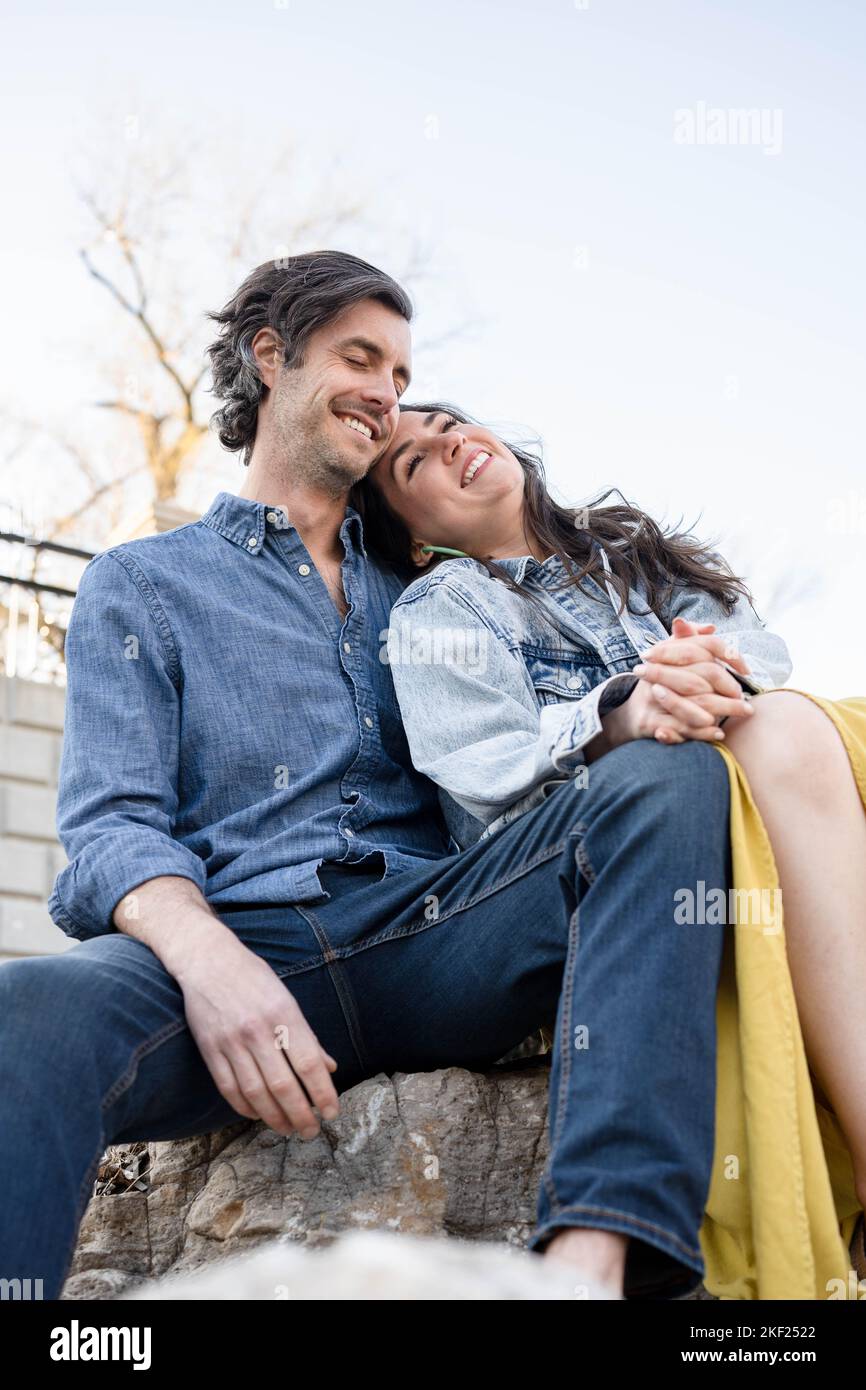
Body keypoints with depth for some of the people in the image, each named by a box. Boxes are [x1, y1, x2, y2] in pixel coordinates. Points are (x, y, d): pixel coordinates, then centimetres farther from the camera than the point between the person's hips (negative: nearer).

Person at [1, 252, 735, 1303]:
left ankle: (592, 1255, -39)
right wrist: (203, 954, -21)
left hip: (431, 935, 3)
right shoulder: (140, 585, 18)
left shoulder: (415, 590, 29)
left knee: (670, 778, -24)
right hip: (246, 941, -3)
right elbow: (113, 828, 4)